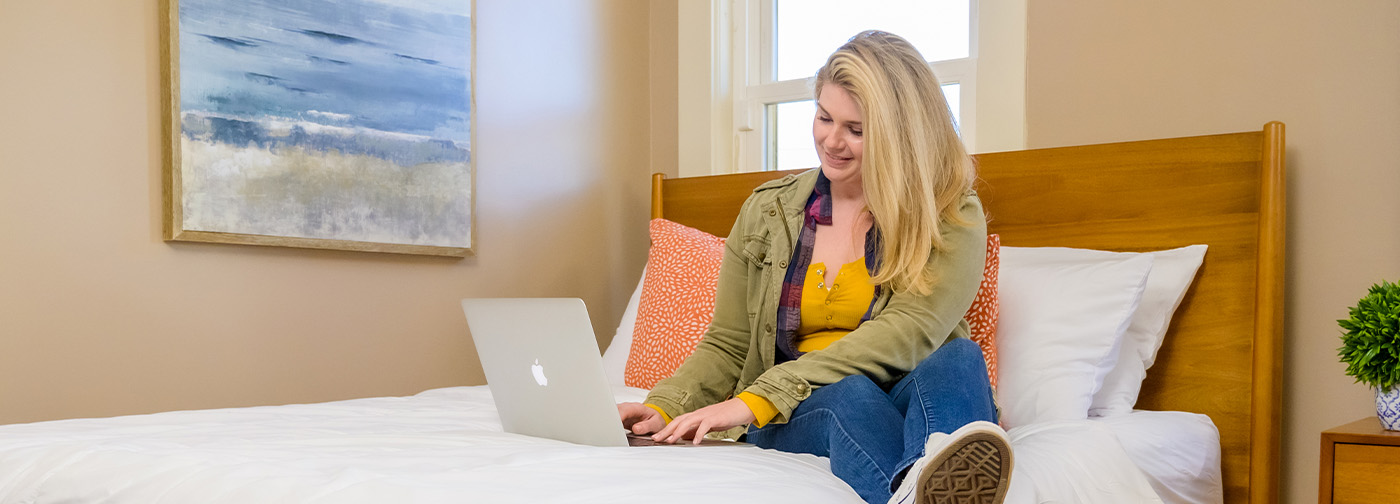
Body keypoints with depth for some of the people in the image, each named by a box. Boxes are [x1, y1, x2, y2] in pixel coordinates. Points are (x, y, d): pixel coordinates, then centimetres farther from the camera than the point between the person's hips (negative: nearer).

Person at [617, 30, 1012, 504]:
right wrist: (663, 409, -10)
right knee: (849, 396, -33)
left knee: (959, 358, -33)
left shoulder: (952, 217, -1)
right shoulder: (767, 211, 10)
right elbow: (728, 345, 12)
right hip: (796, 417, 2)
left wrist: (757, 399, -25)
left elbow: (908, 333, -17)